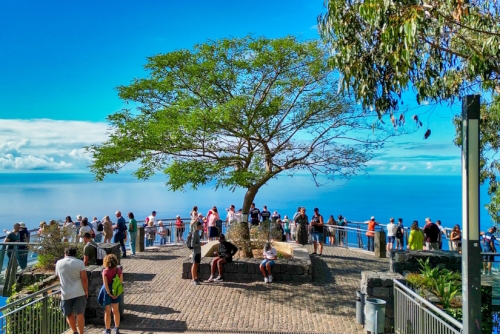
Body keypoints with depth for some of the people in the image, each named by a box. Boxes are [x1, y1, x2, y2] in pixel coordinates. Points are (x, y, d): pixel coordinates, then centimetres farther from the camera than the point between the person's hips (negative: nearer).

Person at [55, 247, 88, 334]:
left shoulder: (59, 263, 7)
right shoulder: (79, 262, -4)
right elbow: (84, 279, -9)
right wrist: (86, 291, 3)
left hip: (66, 293, 2)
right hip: (79, 292, -1)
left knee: (69, 314, 16)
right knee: (79, 314, 5)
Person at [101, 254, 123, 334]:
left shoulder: (105, 271, -16)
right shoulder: (119, 270, -7)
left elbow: (106, 284, -18)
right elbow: (121, 282, -8)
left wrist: (109, 294, -11)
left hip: (107, 293, -3)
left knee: (107, 312, 10)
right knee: (116, 311, 16)